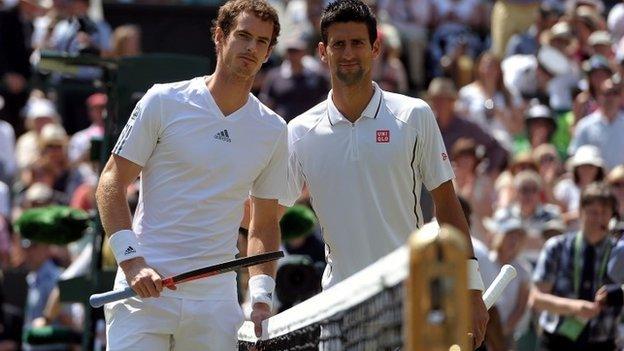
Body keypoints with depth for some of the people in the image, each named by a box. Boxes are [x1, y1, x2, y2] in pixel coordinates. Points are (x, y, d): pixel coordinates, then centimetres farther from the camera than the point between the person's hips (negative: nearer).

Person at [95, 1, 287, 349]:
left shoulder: (274, 131, 10)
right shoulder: (164, 102, 0)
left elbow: (264, 224, 15)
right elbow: (112, 182, 0)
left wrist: (261, 296, 1)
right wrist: (131, 259, -13)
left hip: (217, 303, 3)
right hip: (145, 291, -3)